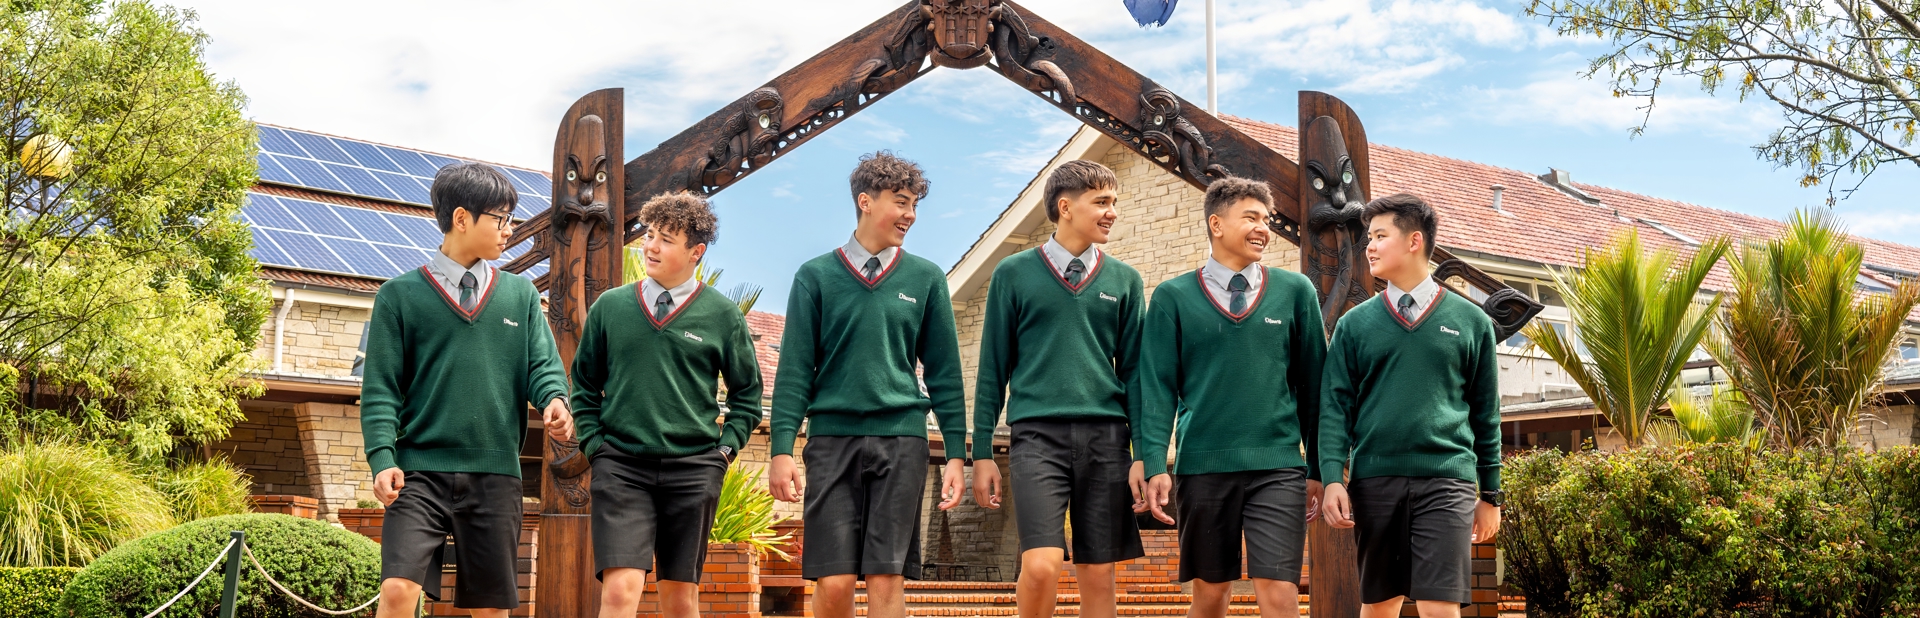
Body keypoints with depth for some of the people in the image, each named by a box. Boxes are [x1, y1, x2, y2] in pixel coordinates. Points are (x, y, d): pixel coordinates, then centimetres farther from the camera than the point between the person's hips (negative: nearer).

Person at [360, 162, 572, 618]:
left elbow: (544, 365, 5)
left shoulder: (520, 295, 12)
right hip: (420, 471, -2)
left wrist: (555, 400, -18)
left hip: (496, 474, 3)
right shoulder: (400, 295, 4)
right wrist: (382, 457, -14)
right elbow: (381, 386, 0)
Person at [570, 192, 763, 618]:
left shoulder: (722, 315, 4)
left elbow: (747, 391, 12)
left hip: (693, 470, 0)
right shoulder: (609, 307, 7)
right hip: (621, 467, 0)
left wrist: (725, 448, 3)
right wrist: (594, 445, 5)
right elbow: (584, 384, 15)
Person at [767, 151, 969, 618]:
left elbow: (944, 373, 10)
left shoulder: (926, 279, 10)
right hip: (832, 439, -1)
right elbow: (795, 371, 3)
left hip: (902, 439, 1)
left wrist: (956, 453, 5)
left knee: (887, 580, -2)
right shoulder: (816, 277, 6)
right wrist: (782, 449, -5)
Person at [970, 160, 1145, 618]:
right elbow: (993, 369, 6)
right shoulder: (1014, 274, 5)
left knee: (1098, 575, 3)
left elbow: (1134, 371, 12)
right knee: (1041, 566, -17)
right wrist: (982, 452, 2)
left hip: (1105, 437, 3)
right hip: (1037, 433, -2)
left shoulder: (1124, 280, 11)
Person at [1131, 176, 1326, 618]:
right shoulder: (1173, 297, 4)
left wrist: (1318, 469, 8)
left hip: (1279, 469, 0)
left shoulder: (1296, 292, 6)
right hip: (1202, 466, 0)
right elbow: (1157, 387, 1)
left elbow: (1312, 383, 9)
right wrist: (1155, 466, -9)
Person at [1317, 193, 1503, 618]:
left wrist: (1490, 495, 9)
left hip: (1446, 480, -2)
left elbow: (1486, 413, 10)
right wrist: (1332, 479, -9)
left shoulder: (1471, 322, 7)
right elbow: (1335, 407, 4)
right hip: (1373, 480, 2)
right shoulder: (1355, 324, 9)